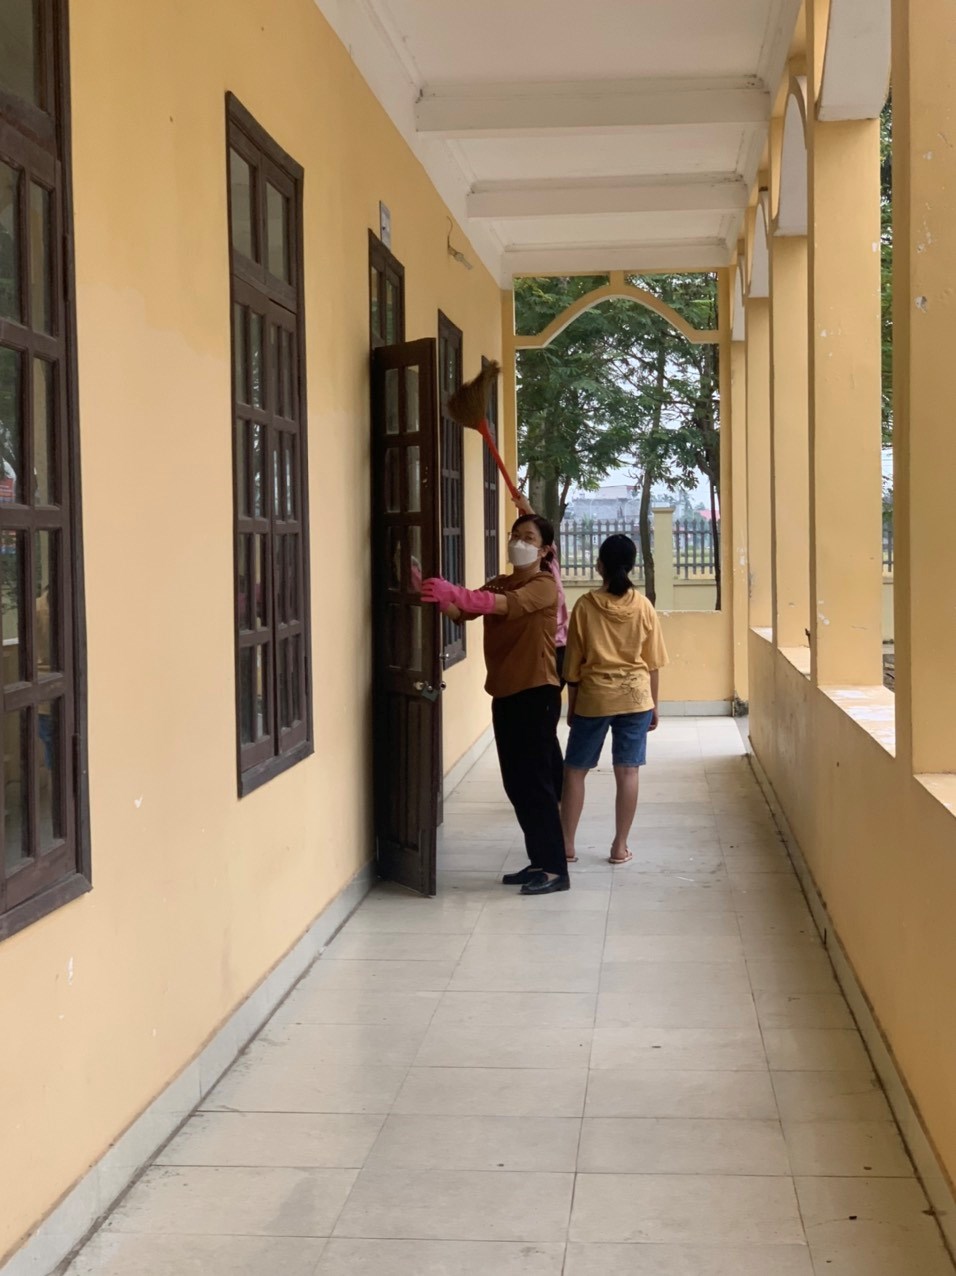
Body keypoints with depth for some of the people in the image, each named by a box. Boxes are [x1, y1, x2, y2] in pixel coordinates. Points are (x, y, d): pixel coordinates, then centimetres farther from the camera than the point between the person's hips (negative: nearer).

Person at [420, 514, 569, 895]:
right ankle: (539, 861, 21)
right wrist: (436, 594, -23)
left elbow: (505, 605, -29)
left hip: (536, 693, -8)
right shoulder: (498, 584, 14)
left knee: (535, 781, -7)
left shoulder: (544, 586, -9)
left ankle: (555, 869, 0)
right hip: (504, 694, 8)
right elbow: (462, 612, -3)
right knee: (517, 782, 11)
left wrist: (452, 593, -41)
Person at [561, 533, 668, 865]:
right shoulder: (643, 606, -1)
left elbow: (573, 662, -2)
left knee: (575, 770, 9)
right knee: (628, 771, 5)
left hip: (593, 698, -1)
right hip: (635, 697, 2)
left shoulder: (586, 605, -6)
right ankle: (620, 847, 8)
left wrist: (571, 704, 9)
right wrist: (654, 704, 13)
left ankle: (567, 844, 11)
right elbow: (653, 662, 3)